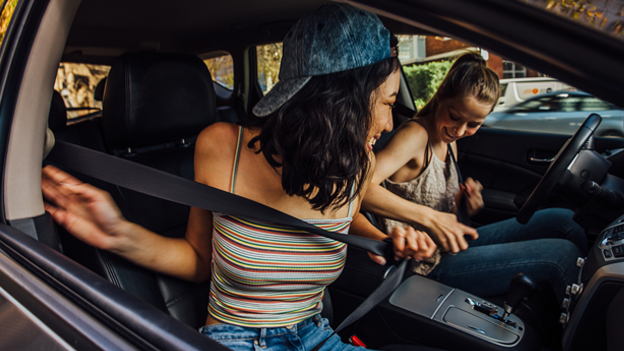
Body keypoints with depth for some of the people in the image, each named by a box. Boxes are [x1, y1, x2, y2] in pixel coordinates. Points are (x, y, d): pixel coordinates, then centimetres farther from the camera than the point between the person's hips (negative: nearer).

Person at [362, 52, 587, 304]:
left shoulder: (448, 141, 9)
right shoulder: (415, 135, -20)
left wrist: (465, 200, -7)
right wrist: (429, 217, -35)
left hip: (451, 246, 9)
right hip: (431, 265, -9)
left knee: (563, 220, 5)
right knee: (562, 254, -12)